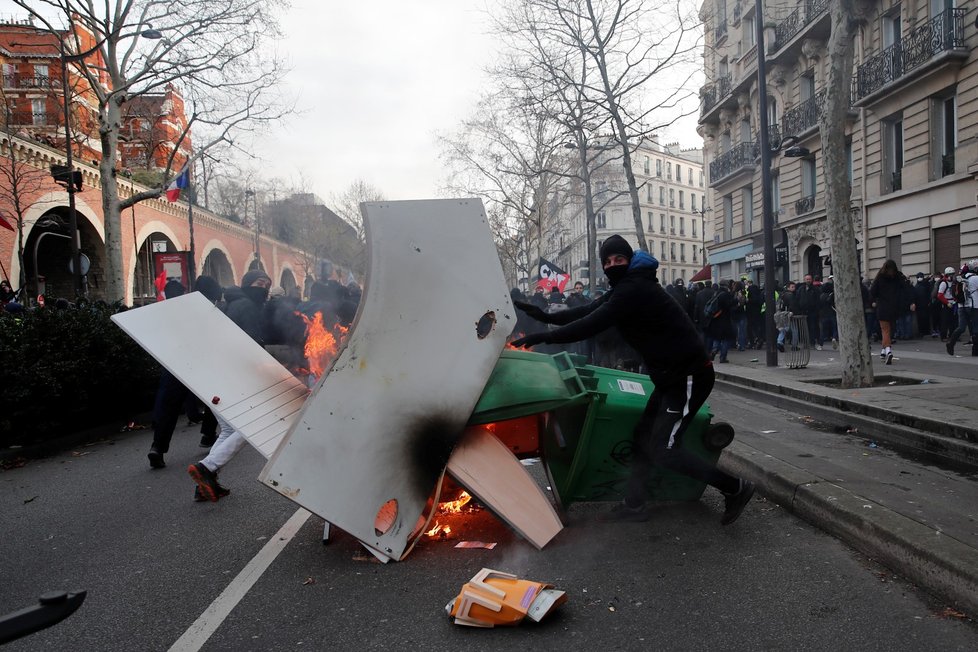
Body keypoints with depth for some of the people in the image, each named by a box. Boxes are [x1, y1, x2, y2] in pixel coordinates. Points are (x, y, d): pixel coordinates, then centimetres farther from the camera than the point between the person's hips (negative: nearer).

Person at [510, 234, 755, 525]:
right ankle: (634, 505, 26)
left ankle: (735, 487, 4)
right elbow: (589, 311, 11)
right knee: (643, 436, 14)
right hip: (672, 377, 10)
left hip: (690, 377, -10)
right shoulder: (625, 287, 10)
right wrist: (547, 317, 7)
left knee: (663, 449, -9)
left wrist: (543, 337, -23)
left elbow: (593, 324, -26)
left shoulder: (634, 289, -21)